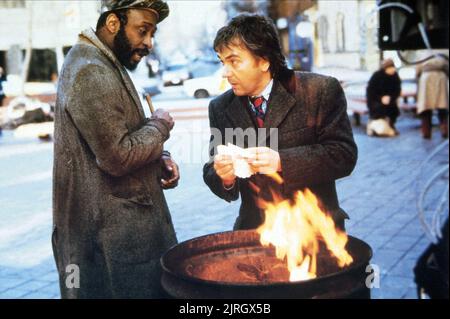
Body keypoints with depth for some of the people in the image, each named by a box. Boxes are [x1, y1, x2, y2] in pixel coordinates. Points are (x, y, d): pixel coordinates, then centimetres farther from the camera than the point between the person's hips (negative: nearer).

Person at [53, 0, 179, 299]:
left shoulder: (105, 65, 13)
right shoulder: (91, 73, -20)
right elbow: (117, 157, -24)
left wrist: (159, 158, 2)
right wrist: (161, 126, -8)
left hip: (121, 221, 10)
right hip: (112, 232, -10)